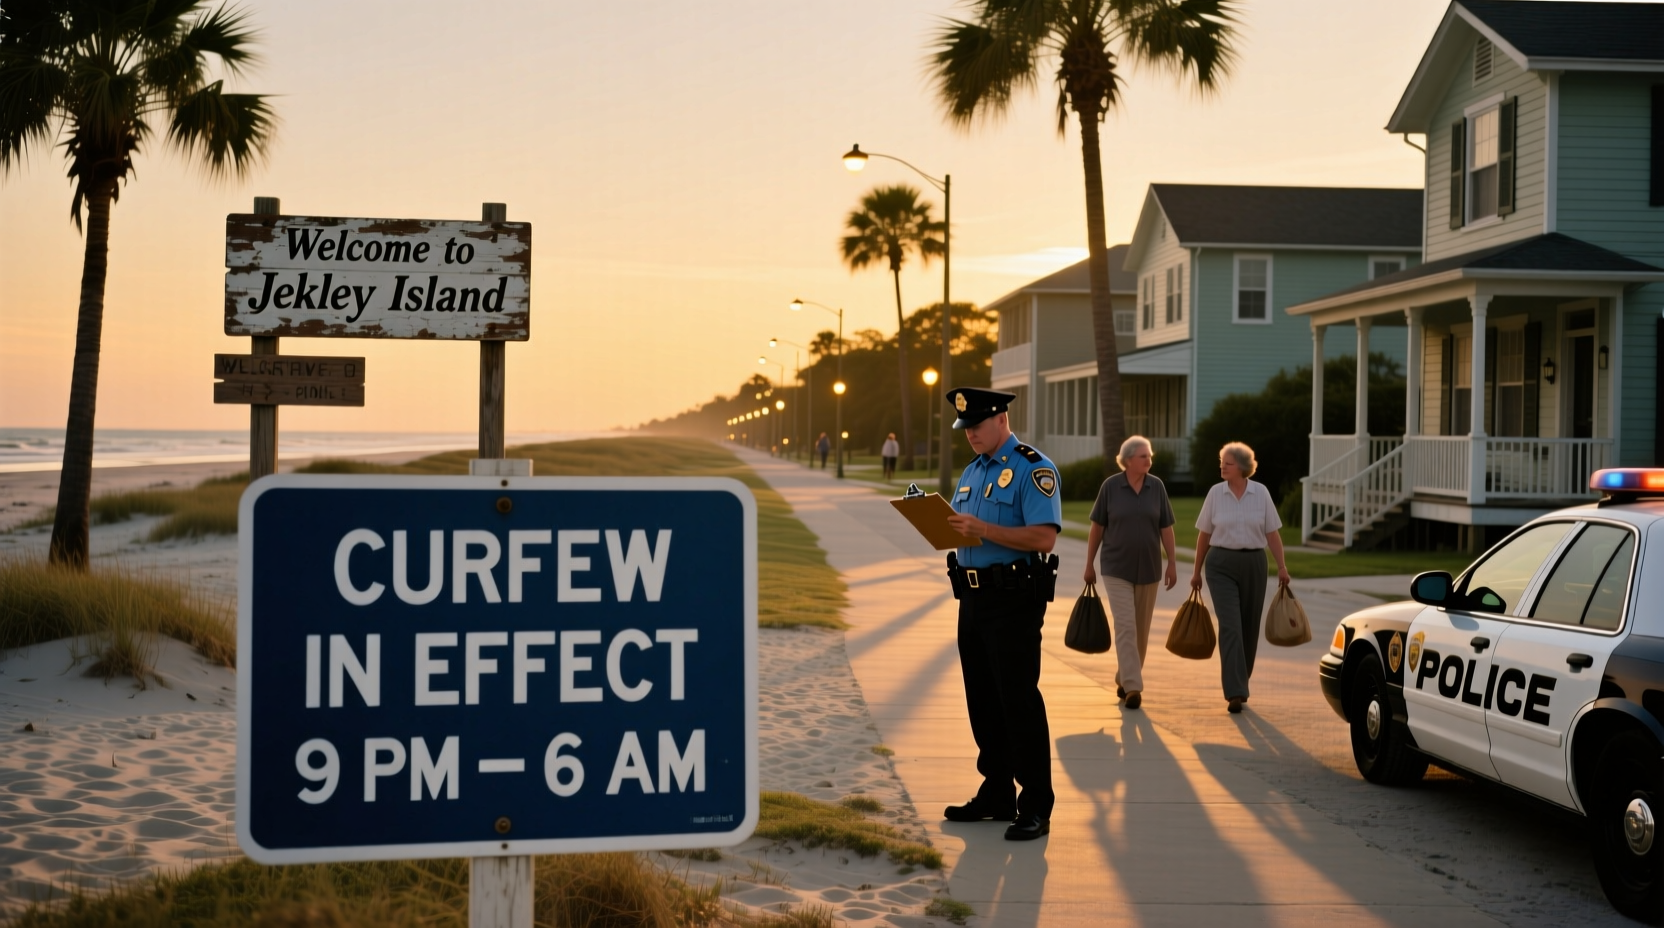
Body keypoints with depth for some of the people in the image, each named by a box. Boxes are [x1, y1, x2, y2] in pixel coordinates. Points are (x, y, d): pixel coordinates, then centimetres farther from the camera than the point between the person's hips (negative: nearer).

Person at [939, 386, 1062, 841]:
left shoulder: (1033, 469, -11)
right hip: (973, 599, 8)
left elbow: (1044, 536, -21)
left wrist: (983, 529, -26)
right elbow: (962, 529, 21)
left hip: (1014, 602, -8)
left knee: (1019, 701, -6)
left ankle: (1036, 807, 0)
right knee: (982, 701, 12)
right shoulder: (973, 471, 16)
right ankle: (996, 794, 22)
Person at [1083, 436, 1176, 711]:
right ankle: (1133, 687, -13)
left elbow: (1166, 528, 4)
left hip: (1148, 569, 3)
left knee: (1141, 629, 10)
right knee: (1125, 626, -11)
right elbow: (1097, 527, 1)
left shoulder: (1157, 486, 0)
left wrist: (1172, 563, 0)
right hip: (1117, 569, -3)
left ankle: (1124, 679, 25)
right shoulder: (1110, 486, -6)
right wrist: (1090, 564, 2)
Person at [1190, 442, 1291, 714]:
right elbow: (1204, 534, 6)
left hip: (1253, 563, 2)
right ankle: (1235, 692, -17)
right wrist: (1197, 570, 8)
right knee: (1230, 626, -12)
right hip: (1221, 564, -1)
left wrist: (1282, 566, -6)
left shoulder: (1261, 492, 0)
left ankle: (1238, 684, 24)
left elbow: (1272, 533, 2)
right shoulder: (1215, 493, 0)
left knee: (1249, 627, 7)